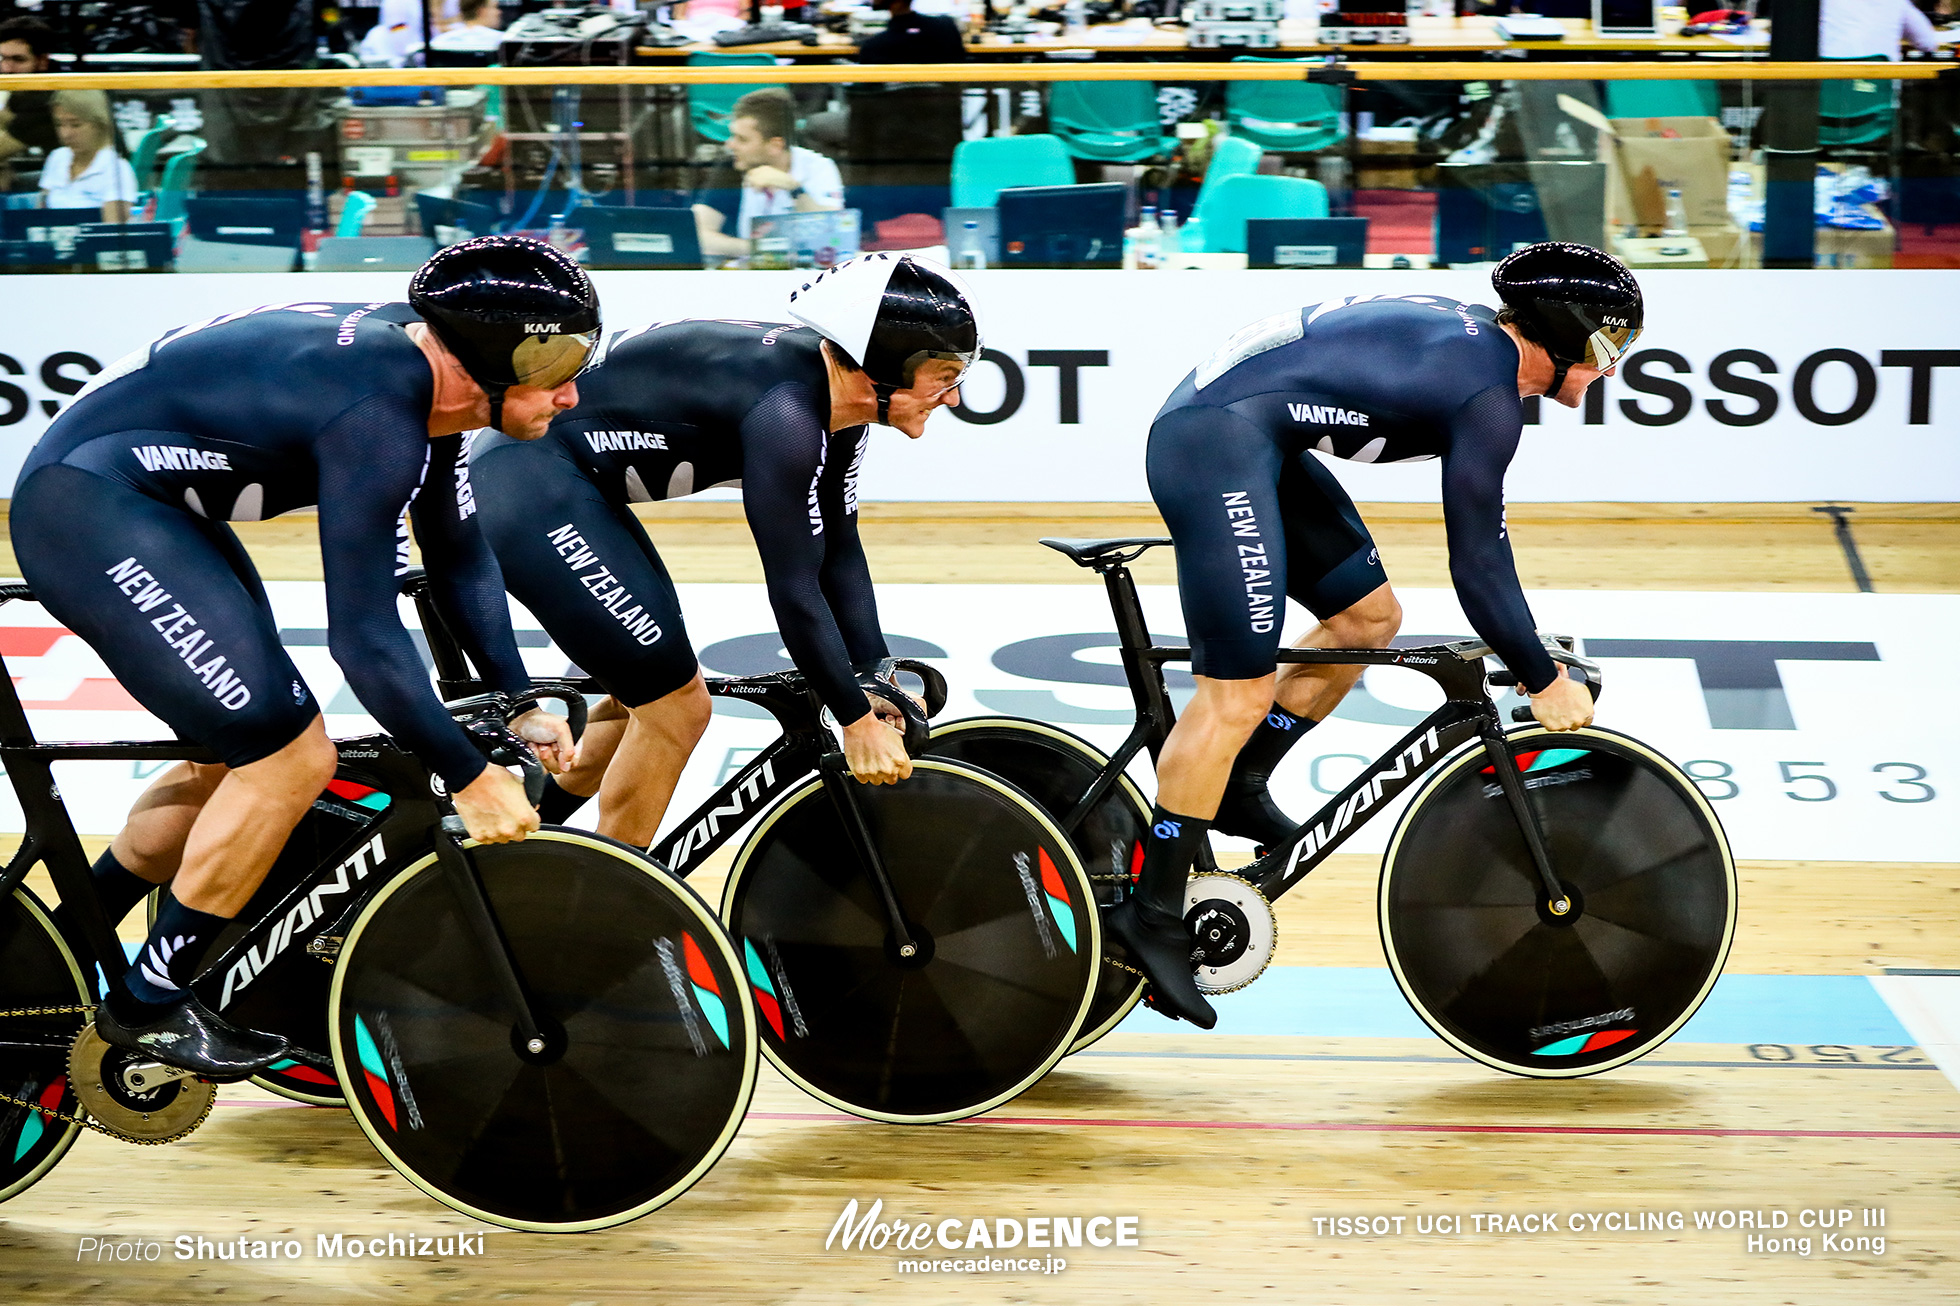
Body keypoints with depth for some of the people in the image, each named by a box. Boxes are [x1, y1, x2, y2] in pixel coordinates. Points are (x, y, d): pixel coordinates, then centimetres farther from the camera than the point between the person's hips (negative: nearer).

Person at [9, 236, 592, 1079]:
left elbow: (459, 560, 14)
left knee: (245, 754, 16)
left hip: (154, 509, 10)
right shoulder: (378, 410, -27)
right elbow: (365, 638, -27)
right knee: (292, 759, -12)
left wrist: (519, 706, 11)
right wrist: (469, 779, -18)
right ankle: (148, 1006, 3)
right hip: (85, 510, -10)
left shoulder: (424, 370, 2)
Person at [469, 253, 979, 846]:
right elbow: (793, 590, -25)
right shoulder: (786, 408, -27)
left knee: (650, 695, 18)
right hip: (527, 483, -10)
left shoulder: (839, 400, 1)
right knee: (676, 706, -8)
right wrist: (857, 722, -17)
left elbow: (840, 552, 8)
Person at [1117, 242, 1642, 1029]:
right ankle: (1152, 914, -7)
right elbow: (1476, 567, -10)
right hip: (1215, 441, -11)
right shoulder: (1489, 394, -12)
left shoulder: (1477, 343, 17)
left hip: (1239, 437, 11)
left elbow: (1484, 533, 26)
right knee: (1239, 693, -12)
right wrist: (1544, 683, 1)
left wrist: (1526, 651, 28)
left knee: (1368, 618, 16)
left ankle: (1237, 787, 21)